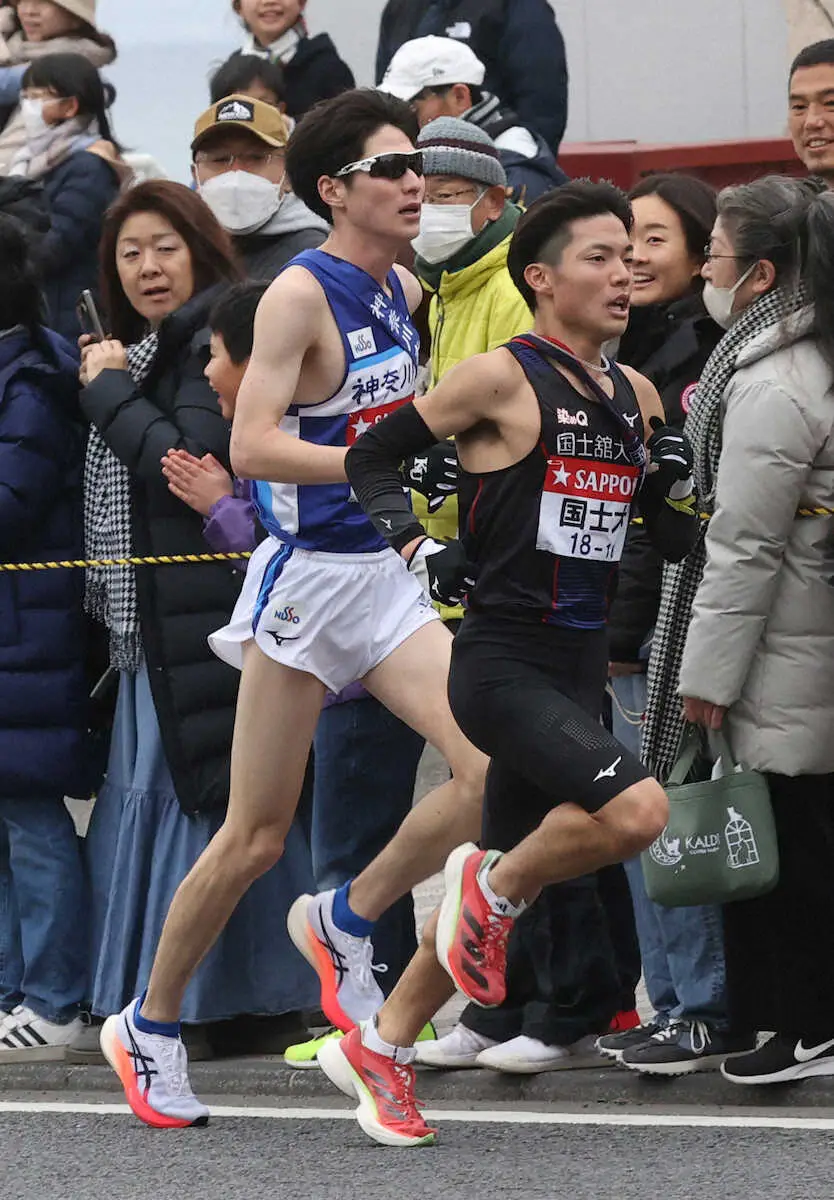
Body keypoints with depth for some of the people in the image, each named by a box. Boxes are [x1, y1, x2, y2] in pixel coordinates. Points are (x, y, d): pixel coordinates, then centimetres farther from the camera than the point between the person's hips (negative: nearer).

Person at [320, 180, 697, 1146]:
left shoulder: (636, 396, 10)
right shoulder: (502, 379, -9)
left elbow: (677, 542, 17)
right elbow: (370, 455, -1)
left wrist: (672, 479, -3)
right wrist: (414, 544, -14)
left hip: (579, 666, 7)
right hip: (503, 659, -7)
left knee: (507, 880, 11)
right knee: (635, 811, -27)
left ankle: (379, 1050, 28)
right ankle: (494, 888, 0)